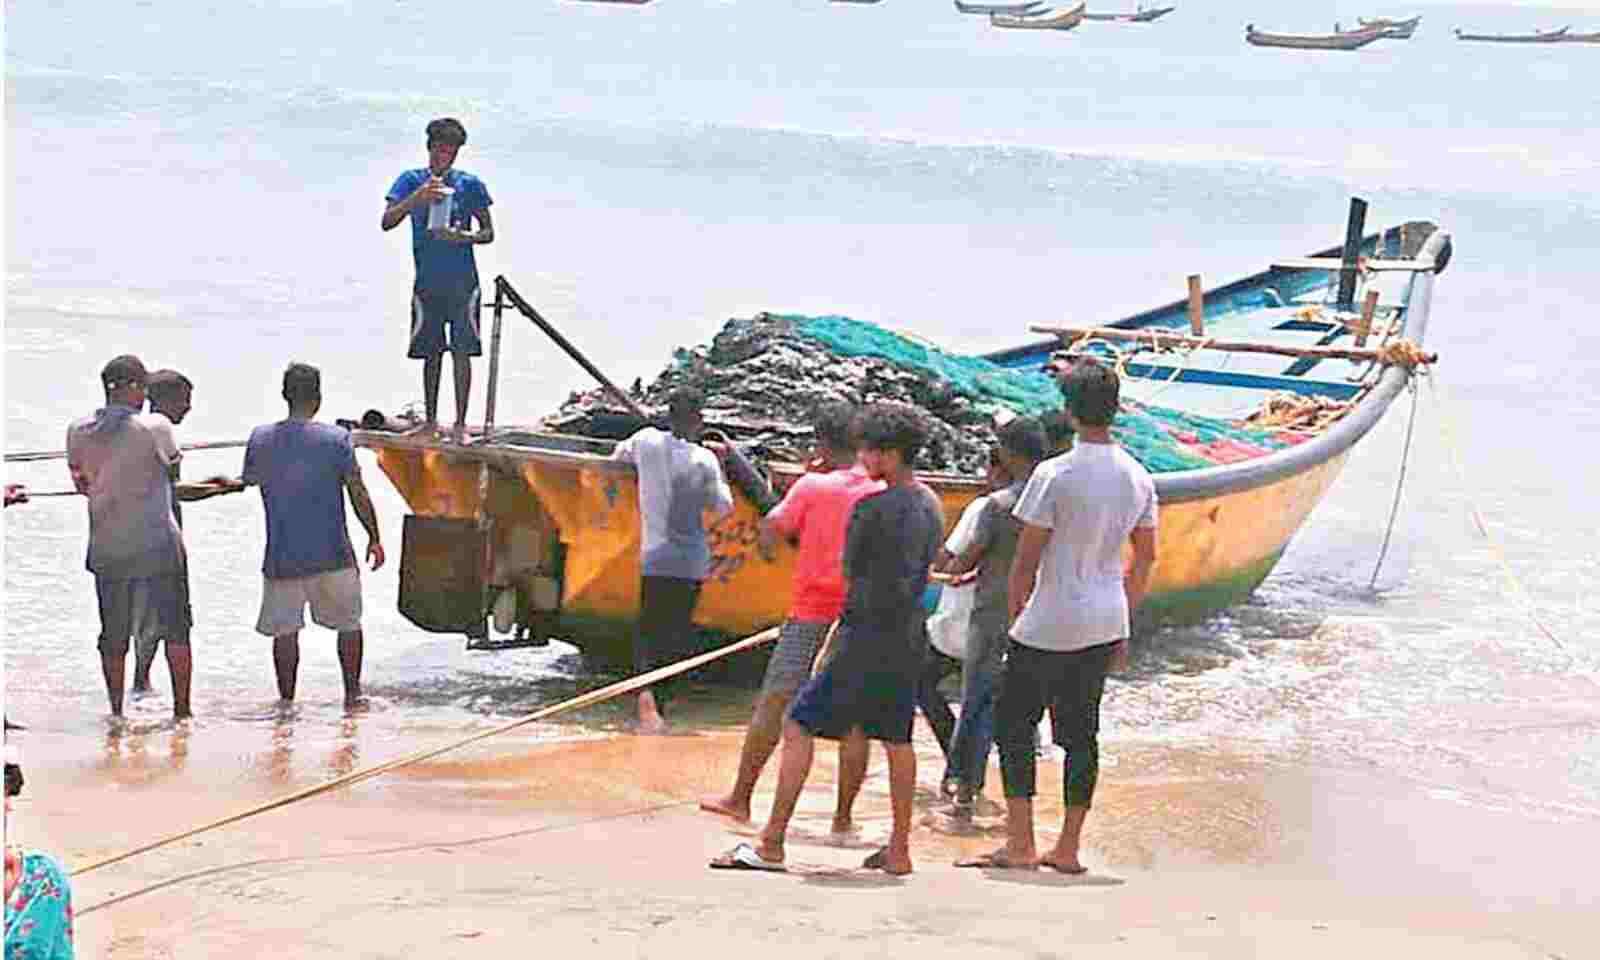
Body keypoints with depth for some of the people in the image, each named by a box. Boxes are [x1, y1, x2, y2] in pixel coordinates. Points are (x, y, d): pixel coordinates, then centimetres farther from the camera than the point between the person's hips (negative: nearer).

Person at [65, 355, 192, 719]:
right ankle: (182, 708, 10)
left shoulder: (79, 432, 0)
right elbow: (172, 460, 5)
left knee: (113, 636, 12)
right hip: (158, 543, -4)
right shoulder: (155, 428, -13)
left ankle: (116, 712, 14)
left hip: (107, 548, 4)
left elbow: (80, 483, 13)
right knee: (175, 630, 8)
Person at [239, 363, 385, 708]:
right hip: (333, 553, -1)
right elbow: (359, 494, -5)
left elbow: (248, 480, 15)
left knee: (285, 630, 7)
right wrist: (374, 538, 5)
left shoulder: (260, 439, -1)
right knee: (349, 623, 14)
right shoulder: (336, 438, -8)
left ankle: (287, 701, 7)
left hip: (281, 557, 2)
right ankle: (352, 693, 16)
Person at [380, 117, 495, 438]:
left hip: (462, 282, -1)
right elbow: (386, 222, -7)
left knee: (461, 351, -7)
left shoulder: (469, 184, 3)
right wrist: (417, 198, -22)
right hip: (427, 282, 1)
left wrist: (464, 237, -15)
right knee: (431, 352, 8)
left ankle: (460, 424, -4)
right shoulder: (411, 181, 4)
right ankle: (431, 421, 17)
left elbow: (488, 233, 6)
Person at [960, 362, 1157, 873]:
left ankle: (1019, 844, -3)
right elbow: (1145, 559, 12)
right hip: (1104, 623, 6)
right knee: (1080, 731, 11)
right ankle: (1068, 848, 13)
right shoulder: (1138, 478, 5)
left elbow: (1026, 560, -11)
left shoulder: (1055, 475, -14)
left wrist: (1013, 618, 1)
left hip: (1050, 624, -6)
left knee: (1014, 724, 2)